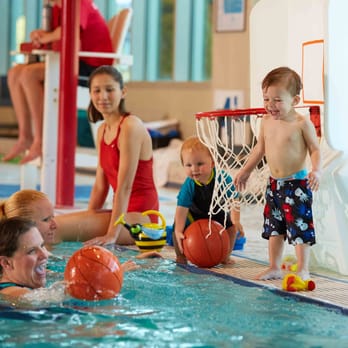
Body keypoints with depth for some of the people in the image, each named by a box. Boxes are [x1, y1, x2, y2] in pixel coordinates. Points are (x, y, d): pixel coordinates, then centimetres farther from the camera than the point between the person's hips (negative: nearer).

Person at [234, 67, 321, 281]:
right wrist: (246, 171, 23)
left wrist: (317, 170, -25)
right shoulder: (267, 122, 4)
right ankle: (274, 268, 25)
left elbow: (315, 149, -9)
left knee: (300, 228, -4)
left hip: (297, 183, -6)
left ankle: (303, 270, 6)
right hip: (275, 183, 6)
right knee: (274, 228, 14)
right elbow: (260, 148, 18)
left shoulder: (302, 123, -12)